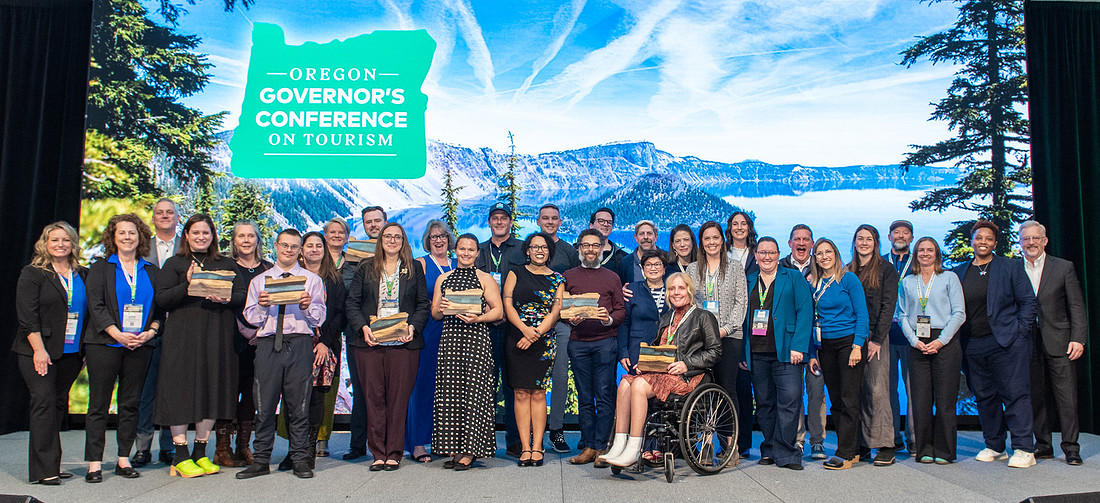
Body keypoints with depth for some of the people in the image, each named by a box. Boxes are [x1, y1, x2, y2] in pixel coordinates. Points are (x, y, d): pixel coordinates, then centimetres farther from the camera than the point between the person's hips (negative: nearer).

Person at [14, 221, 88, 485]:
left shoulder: (82, 275, 12)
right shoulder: (32, 273, -1)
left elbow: (89, 313, 15)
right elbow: (27, 316, -8)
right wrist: (39, 350, -15)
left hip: (71, 353, 5)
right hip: (38, 352, -4)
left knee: (59, 404, 8)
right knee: (44, 402, -9)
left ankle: (51, 464, 16)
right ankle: (44, 470, -7)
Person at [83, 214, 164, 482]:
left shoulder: (151, 271, 13)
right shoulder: (100, 268, 6)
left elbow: (160, 307, 11)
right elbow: (96, 306, -4)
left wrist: (151, 330, -7)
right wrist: (118, 334, -15)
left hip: (140, 346, 3)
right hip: (105, 344, -2)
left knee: (131, 403, 6)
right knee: (99, 403, -2)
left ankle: (124, 459, 13)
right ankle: (94, 463, 3)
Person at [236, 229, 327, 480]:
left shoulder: (312, 280, 13)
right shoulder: (259, 280, 18)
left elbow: (320, 318, 5)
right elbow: (250, 317, 11)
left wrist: (307, 306, -14)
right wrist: (261, 306, -8)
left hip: (300, 344, -1)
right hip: (268, 344, 1)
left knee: (299, 405, 0)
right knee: (264, 405, 1)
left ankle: (301, 459, 8)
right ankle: (261, 461, 10)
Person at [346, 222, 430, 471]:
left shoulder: (414, 269, 12)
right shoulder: (366, 268, 12)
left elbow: (424, 304, 9)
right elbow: (352, 302, 7)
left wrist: (413, 326, -8)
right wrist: (363, 327, -9)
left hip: (403, 342, -1)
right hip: (370, 342, 1)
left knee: (399, 398, -1)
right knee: (374, 397, 1)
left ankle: (394, 453, 7)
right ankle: (378, 454, 9)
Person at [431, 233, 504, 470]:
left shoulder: (485, 279, 7)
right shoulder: (443, 279, 17)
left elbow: (498, 311, 0)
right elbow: (434, 314, 16)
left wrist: (477, 318, -16)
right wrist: (440, 308, -6)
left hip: (476, 339, -3)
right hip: (449, 339, 4)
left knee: (473, 391, -7)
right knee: (449, 392, 1)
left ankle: (469, 451, -1)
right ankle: (455, 449, 9)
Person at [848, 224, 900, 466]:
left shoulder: (886, 269, 3)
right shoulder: (848, 271, 15)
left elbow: (888, 306, -4)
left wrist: (876, 339, -11)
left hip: (875, 336, -4)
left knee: (877, 391, -8)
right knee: (858, 392, 3)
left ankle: (885, 446, -3)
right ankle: (862, 445, 8)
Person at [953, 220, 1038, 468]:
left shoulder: (1012, 267, 4)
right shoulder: (958, 273, 11)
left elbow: (1028, 302, 2)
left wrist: (1020, 332, -7)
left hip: (1006, 342, -3)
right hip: (973, 345, 4)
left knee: (1015, 394, -4)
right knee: (984, 397, 8)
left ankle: (1024, 449, 1)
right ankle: (994, 447, 18)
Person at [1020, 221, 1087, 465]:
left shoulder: (1064, 268, 4)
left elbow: (1077, 306, 1)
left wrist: (1078, 339, -8)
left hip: (1058, 343, -2)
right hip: (1028, 343, 2)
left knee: (1066, 397, -2)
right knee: (1036, 397, 7)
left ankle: (1071, 448, 7)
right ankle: (1043, 445, 17)